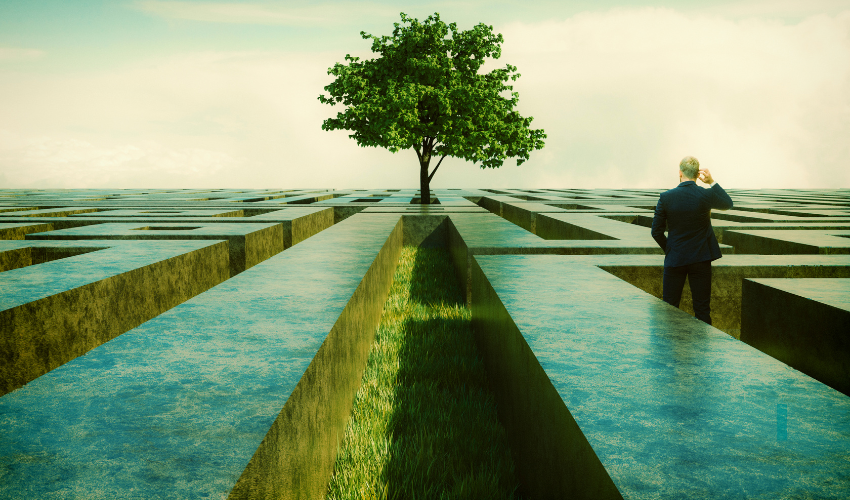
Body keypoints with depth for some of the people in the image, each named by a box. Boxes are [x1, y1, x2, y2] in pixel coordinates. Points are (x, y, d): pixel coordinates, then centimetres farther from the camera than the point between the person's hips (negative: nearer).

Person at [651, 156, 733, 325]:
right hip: (701, 259, 0)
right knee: (702, 308, 7)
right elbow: (728, 203, 13)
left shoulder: (666, 197, -9)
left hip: (674, 259, 0)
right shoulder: (706, 195, -11)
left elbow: (656, 232, -4)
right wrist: (712, 182, 11)